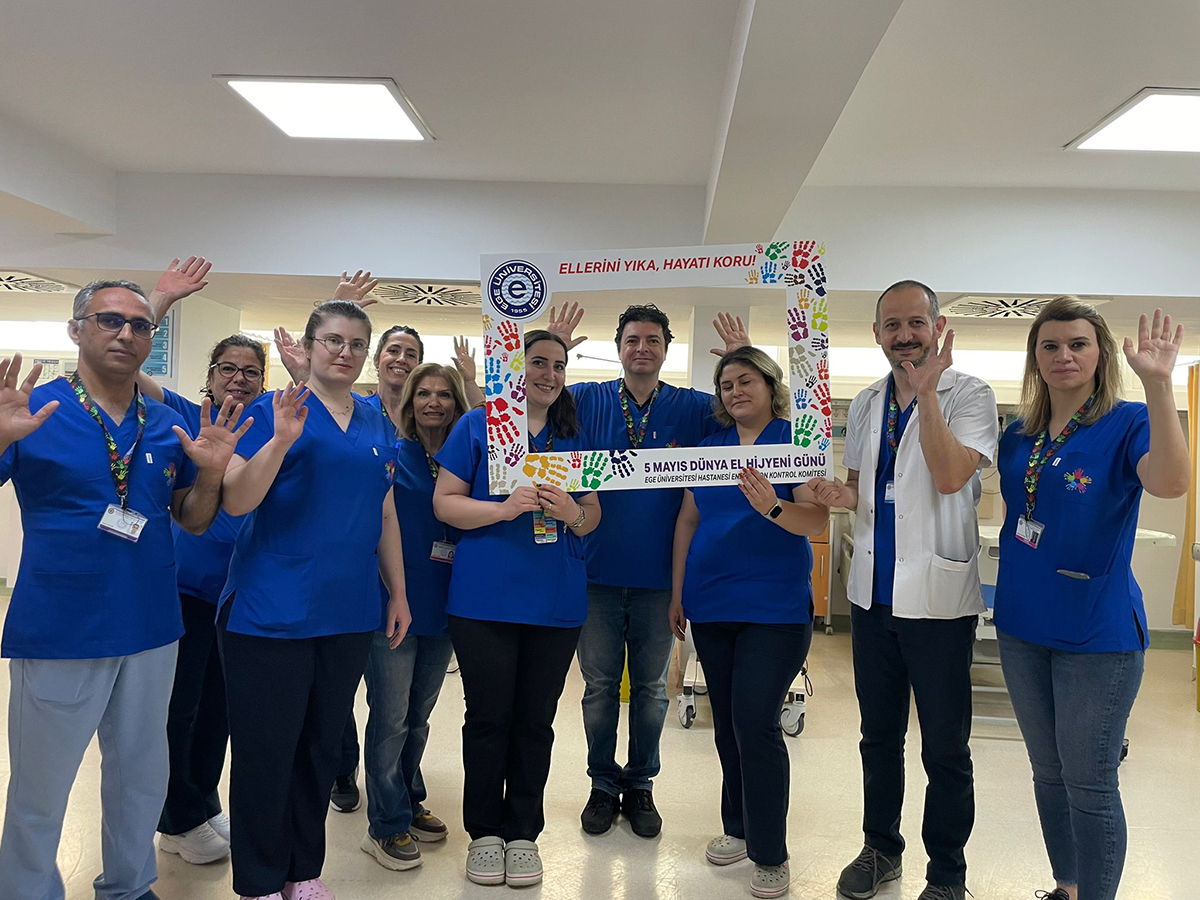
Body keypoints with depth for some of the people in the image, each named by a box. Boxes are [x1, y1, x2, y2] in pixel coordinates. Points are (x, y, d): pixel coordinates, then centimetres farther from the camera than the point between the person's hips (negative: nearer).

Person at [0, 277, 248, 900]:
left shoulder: (169, 425, 5)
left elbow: (194, 521, 9)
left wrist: (210, 472, -11)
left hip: (150, 632, 5)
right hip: (57, 634, -4)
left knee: (142, 778, 19)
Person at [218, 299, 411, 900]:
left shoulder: (377, 428, 12)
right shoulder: (273, 412, -4)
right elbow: (234, 502, -11)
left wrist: (399, 593, 14)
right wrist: (281, 440, -24)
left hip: (348, 614, 5)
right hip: (270, 613, -5)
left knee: (323, 748, 14)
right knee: (266, 750, 5)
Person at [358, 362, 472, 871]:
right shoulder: (391, 454, -4)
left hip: (441, 605, 4)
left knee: (418, 715, 18)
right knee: (391, 719, 2)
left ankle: (409, 804, 35)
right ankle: (387, 826, 16)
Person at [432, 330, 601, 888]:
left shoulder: (576, 439, 12)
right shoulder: (477, 426, 2)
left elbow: (593, 518, 12)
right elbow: (445, 502, -3)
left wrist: (573, 512, -12)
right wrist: (505, 508, -19)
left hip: (556, 603, 3)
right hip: (485, 599, -2)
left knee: (535, 721, 9)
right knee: (488, 716, 5)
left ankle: (522, 832, 24)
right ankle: (484, 832, 22)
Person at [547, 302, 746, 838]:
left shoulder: (691, 408, 2)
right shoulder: (587, 401, 2)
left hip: (658, 575, 1)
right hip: (598, 572, 0)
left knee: (651, 687, 12)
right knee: (600, 685, 10)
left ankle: (640, 785, 28)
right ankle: (603, 784, 27)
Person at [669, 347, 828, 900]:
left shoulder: (797, 441, -3)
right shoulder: (710, 446, 10)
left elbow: (818, 519, -13)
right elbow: (688, 520, 13)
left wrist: (772, 507, -33)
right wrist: (677, 592, 11)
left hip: (774, 606, -5)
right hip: (711, 605, 5)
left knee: (756, 724, -9)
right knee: (727, 723, 13)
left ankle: (770, 855, 6)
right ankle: (739, 828, 30)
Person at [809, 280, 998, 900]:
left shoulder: (968, 394, -8)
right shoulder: (865, 405, 10)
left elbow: (950, 477, -23)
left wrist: (926, 391, -25)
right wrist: (842, 495, -4)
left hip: (938, 597, -5)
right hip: (873, 593, 5)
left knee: (945, 748, 7)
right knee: (879, 734, 18)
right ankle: (880, 848, 36)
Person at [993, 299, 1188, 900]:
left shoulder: (1128, 423, -9)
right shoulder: (1019, 435, 6)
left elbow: (1170, 482, -31)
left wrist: (1157, 384, -39)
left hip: (1098, 631, -5)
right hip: (1024, 626, 6)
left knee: (1089, 785, 3)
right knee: (1048, 773, 18)